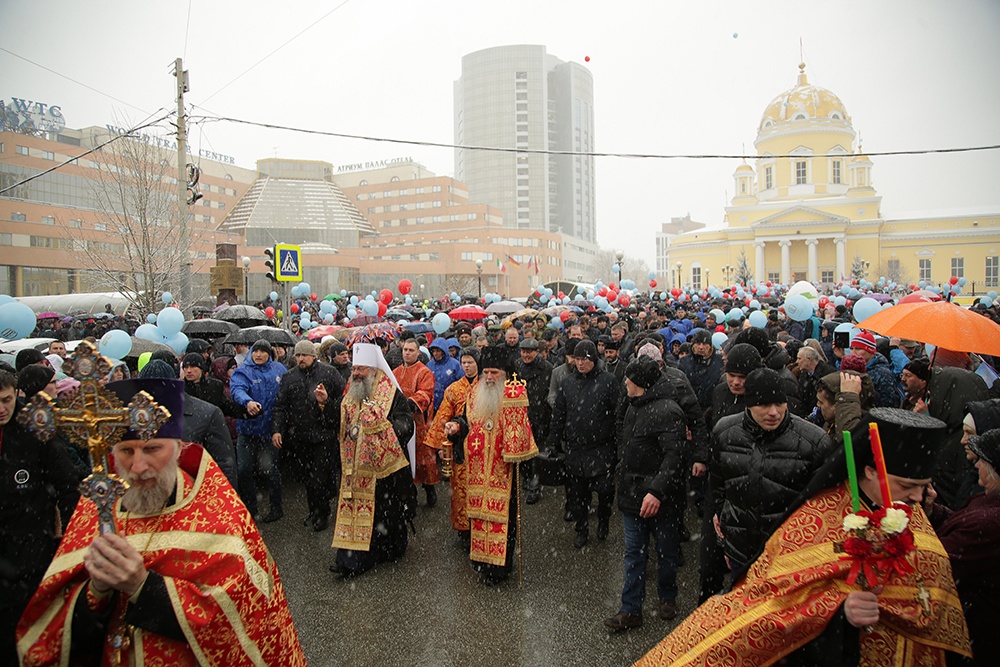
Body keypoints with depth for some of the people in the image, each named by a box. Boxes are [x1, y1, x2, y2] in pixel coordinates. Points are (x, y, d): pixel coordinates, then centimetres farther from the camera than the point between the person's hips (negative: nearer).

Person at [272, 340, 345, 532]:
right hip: (299, 437, 4)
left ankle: (321, 514, 14)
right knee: (308, 476, 14)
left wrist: (327, 402, -17)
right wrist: (276, 429, -3)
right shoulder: (288, 377, 9)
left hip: (323, 435, -4)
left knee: (318, 477, -2)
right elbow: (280, 406, 7)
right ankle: (315, 512, 28)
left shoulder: (329, 374, -1)